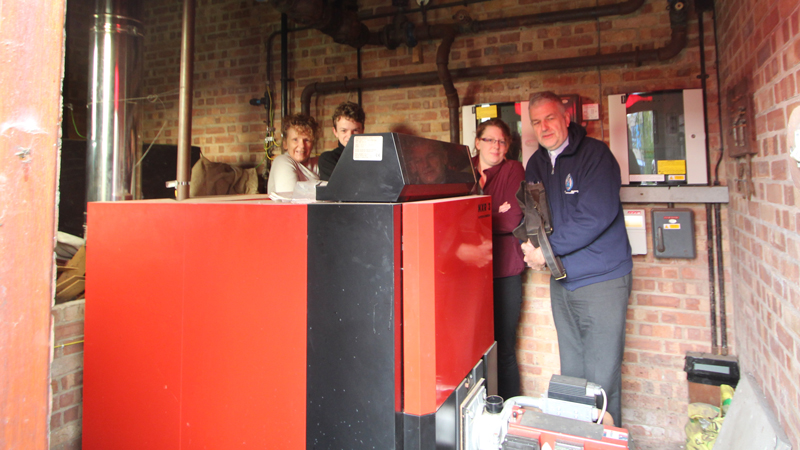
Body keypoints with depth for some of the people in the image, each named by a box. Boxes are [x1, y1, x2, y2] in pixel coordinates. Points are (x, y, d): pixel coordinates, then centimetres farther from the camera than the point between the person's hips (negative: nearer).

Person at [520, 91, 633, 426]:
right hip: (562, 282, 6)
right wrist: (531, 244, -8)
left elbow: (596, 216, -21)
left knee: (601, 380, 0)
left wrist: (547, 249, -18)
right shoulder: (536, 163, 10)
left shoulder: (594, 154, -10)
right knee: (570, 376, 17)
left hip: (601, 281, -6)